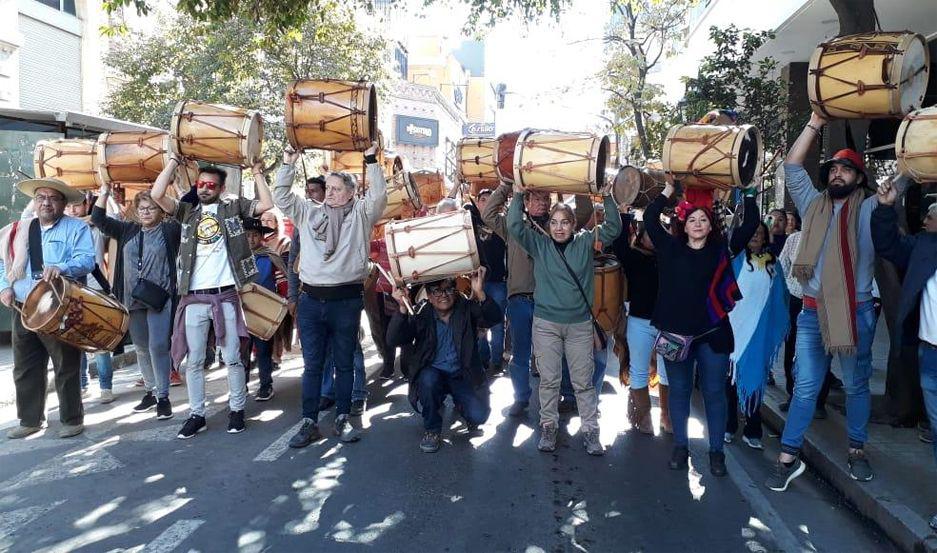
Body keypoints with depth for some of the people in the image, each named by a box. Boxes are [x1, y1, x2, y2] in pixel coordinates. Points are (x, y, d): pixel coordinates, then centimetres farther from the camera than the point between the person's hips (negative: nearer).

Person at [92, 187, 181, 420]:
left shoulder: (170, 230, 0)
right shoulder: (128, 230, 13)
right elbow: (99, 219, 12)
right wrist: (104, 192, 2)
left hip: (160, 298, -5)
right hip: (133, 299, 6)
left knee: (158, 346, -10)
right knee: (141, 347, 13)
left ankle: (163, 396, -2)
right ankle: (150, 391, 25)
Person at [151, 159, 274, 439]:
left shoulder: (233, 207, 5)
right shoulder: (187, 211, 11)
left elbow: (267, 204, -6)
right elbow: (157, 194, -2)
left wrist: (257, 173, -1)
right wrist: (175, 160, 1)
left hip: (225, 296, -2)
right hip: (194, 298, 2)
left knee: (232, 358, 6)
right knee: (193, 361, 8)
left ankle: (236, 410, 19)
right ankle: (197, 414, 20)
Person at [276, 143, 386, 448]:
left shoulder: (360, 215, 6)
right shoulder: (308, 212, 13)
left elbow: (379, 195, -8)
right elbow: (281, 197, 10)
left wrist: (371, 160, -10)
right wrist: (288, 164, 4)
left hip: (346, 300, -2)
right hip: (311, 300, 3)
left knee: (344, 363, 9)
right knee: (312, 364, 7)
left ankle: (343, 419, 20)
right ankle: (309, 422, 15)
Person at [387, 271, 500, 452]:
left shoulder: (467, 309, -6)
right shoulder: (420, 314, -7)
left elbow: (495, 318, -24)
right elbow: (394, 340, -20)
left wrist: (480, 293, -43)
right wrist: (402, 308, -36)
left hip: (463, 376, 0)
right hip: (433, 374, 0)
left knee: (478, 416, -19)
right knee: (428, 378, -34)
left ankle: (460, 404, 20)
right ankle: (432, 429, -8)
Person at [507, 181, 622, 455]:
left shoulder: (585, 242, 3)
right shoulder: (539, 244, 1)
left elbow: (613, 228, -2)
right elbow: (515, 226, -9)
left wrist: (607, 197, -11)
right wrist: (518, 196, -13)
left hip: (580, 323, 0)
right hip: (546, 323, 0)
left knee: (584, 381, 8)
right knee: (549, 379, 9)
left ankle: (590, 431, 18)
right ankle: (548, 427, 24)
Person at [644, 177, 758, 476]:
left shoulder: (722, 250, 4)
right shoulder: (671, 249, 3)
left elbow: (750, 225, 2)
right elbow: (650, 219, 0)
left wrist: (749, 193, 1)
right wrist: (669, 190, 3)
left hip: (713, 334, 0)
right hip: (675, 333, 0)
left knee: (714, 393, 8)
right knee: (678, 391, 11)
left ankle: (716, 451, 20)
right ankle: (680, 447, 25)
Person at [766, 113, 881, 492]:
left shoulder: (870, 209, 5)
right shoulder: (813, 205, 10)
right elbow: (792, 166, 7)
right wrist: (816, 122, 6)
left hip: (856, 311, -1)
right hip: (813, 311, 1)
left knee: (856, 385, 12)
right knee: (805, 387, 4)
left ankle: (857, 450, 29)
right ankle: (789, 458, 9)